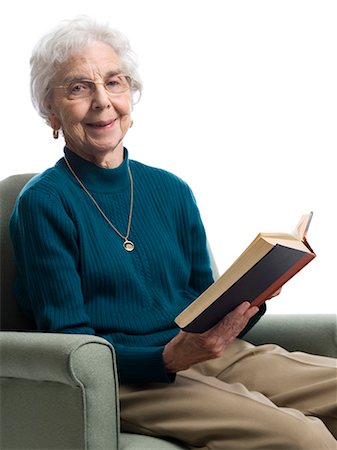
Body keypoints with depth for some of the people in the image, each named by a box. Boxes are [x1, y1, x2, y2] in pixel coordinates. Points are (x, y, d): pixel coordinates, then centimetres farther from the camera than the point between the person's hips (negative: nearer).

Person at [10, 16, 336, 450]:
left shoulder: (171, 191, 15)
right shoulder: (43, 203, -2)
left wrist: (246, 303, -6)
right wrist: (170, 358, -22)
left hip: (217, 357, 7)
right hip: (125, 381, -7)